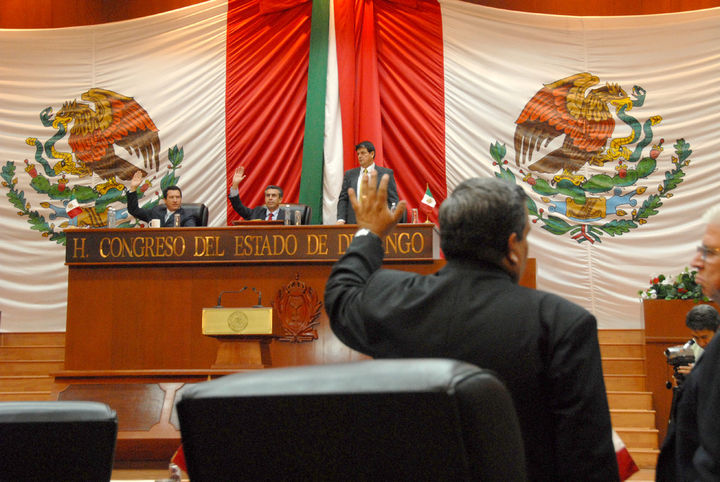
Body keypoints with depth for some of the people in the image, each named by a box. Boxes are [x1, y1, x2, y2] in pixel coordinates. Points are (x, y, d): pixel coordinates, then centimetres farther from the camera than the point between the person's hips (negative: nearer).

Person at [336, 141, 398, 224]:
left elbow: (393, 201, 4)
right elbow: (343, 199, 13)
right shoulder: (349, 174, 15)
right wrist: (341, 219, -1)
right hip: (354, 223, 2)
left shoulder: (386, 173, 6)